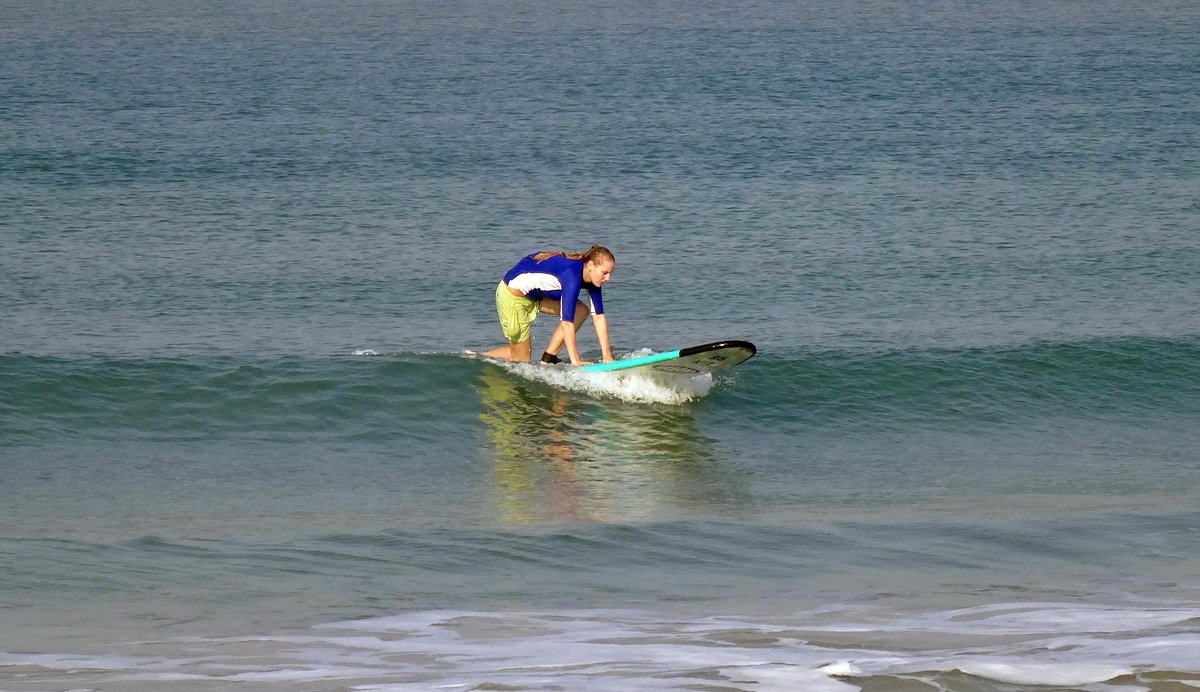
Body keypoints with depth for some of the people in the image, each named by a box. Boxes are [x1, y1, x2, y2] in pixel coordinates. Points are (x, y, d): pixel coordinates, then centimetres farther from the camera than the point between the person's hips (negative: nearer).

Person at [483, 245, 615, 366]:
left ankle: (548, 359, 0)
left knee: (581, 311, -4)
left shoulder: (590, 276, -9)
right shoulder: (572, 275, -35)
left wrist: (607, 356, -13)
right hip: (512, 295, -9)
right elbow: (567, 322, -36)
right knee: (521, 358, -2)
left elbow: (599, 316, -7)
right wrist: (575, 361, -36)